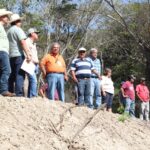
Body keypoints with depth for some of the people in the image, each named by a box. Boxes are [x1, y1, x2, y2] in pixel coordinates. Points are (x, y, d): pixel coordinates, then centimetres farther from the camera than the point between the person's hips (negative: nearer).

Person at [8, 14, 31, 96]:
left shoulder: (8, 31, 22)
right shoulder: (18, 29, -4)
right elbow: (23, 42, -15)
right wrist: (28, 54, -21)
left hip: (11, 56, 8)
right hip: (19, 55, -8)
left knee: (12, 76, 10)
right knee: (20, 75, -11)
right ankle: (19, 94, -17)